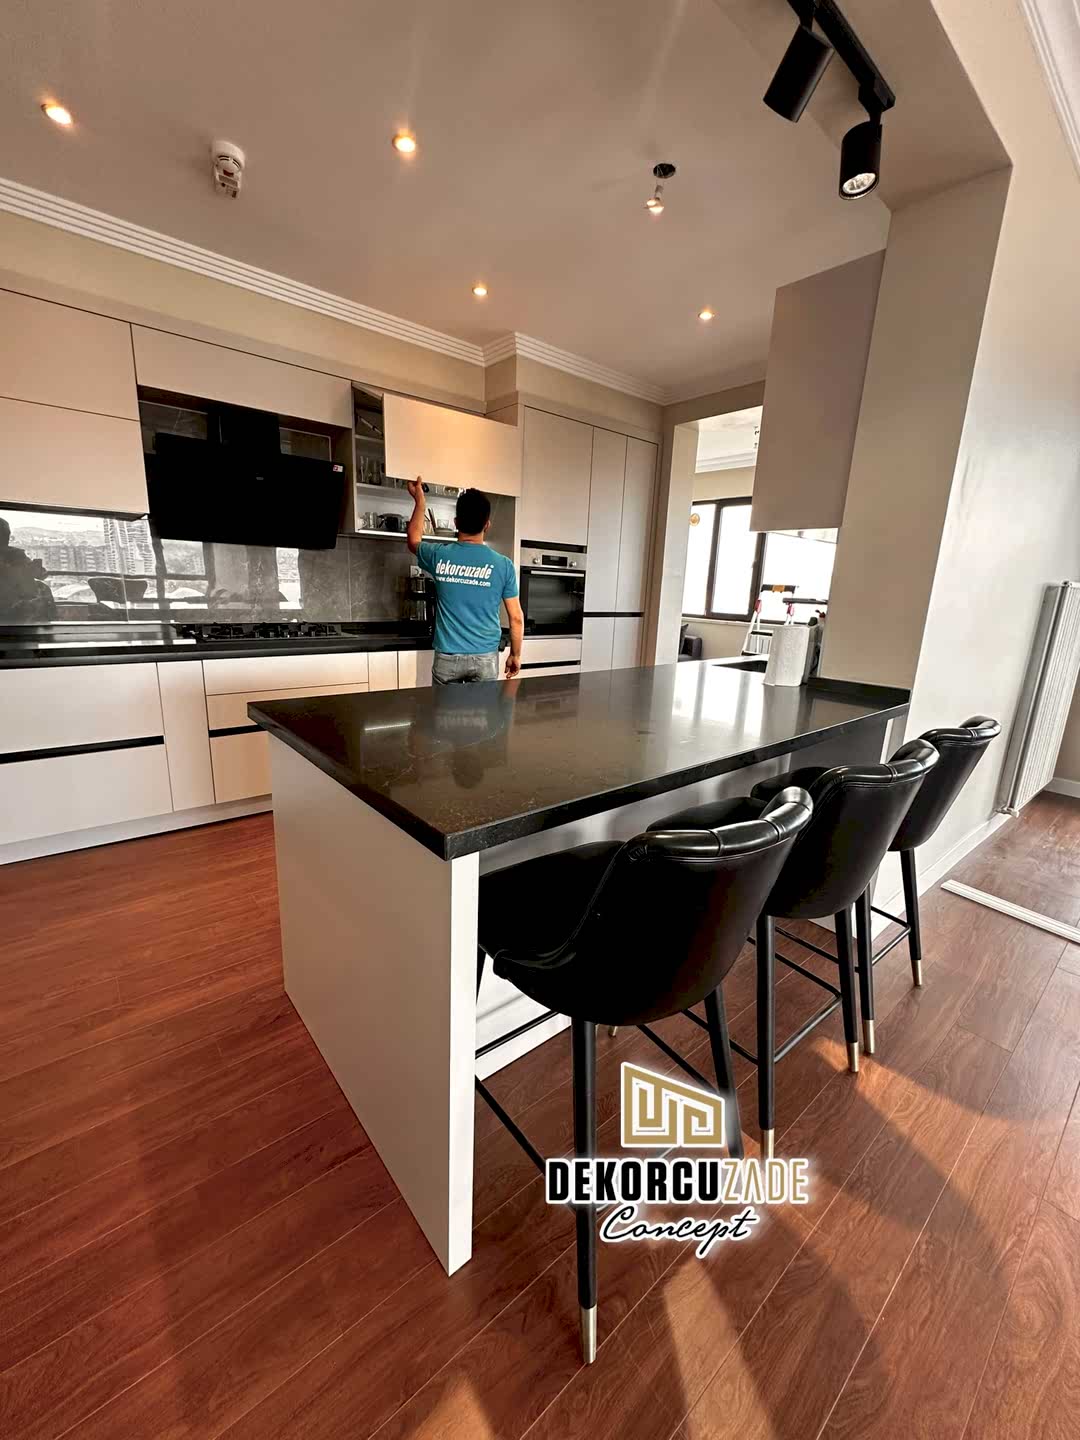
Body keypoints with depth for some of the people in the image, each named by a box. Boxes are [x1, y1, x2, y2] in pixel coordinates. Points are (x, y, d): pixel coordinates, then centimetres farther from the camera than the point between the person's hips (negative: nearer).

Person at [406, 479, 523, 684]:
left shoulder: (440, 556, -4)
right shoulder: (503, 565, -6)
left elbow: (413, 541, 21)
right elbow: (517, 618, -3)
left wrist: (419, 502, 31)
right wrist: (515, 655, 10)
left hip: (447, 657, 1)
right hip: (485, 657, 0)